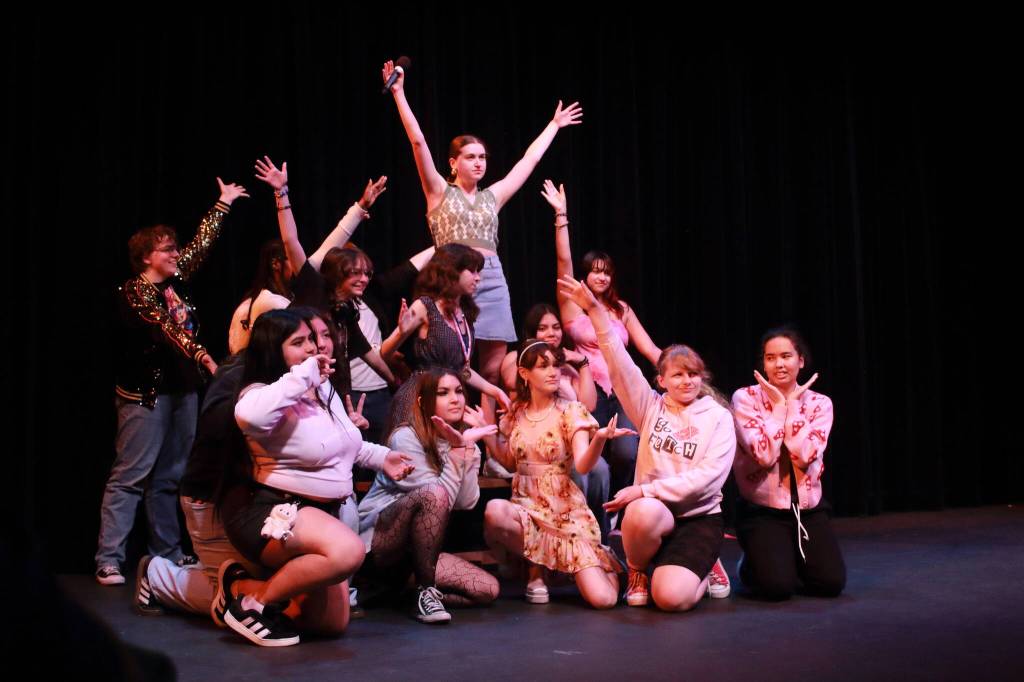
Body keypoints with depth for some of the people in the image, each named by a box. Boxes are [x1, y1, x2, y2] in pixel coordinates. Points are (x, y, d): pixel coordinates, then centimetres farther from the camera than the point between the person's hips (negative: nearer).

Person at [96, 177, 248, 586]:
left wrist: (223, 204, 25)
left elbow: (202, 244, 19)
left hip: (183, 388, 8)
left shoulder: (175, 281, 10)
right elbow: (168, 327, -23)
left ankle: (167, 552, 16)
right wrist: (202, 355, -35)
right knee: (131, 475, -7)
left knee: (169, 476, 10)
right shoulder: (134, 292, -10)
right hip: (146, 392, -8)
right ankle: (109, 560, -5)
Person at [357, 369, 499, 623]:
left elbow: (466, 502, -8)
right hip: (378, 540, -7)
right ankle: (426, 591, -23)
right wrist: (457, 449, -22)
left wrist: (469, 446, -12)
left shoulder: (461, 439, 7)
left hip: (418, 548, 7)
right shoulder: (406, 438, -13)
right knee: (432, 494, -34)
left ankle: (402, 589, 3)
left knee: (488, 589, -10)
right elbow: (441, 498, -20)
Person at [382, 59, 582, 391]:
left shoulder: (492, 197, 18)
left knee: (493, 370, 0)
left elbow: (530, 159, 27)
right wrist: (399, 92, -4)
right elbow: (418, 142, 1)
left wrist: (554, 124, 35)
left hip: (492, 280, 4)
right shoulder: (440, 192, 8)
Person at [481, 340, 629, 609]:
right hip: (525, 507, 3)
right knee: (494, 511, -36)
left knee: (603, 599, -19)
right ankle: (535, 568, -5)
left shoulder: (570, 412, -5)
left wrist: (600, 438, -40)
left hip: (566, 512, -3)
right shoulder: (515, 414, 6)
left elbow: (583, 465, -19)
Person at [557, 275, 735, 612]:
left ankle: (701, 570, 13)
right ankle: (637, 571, -3)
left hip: (698, 517, -1)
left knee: (671, 597, -25)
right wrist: (594, 309, -12)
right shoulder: (651, 408, 8)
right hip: (654, 511, 2)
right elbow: (619, 362, -2)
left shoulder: (719, 418, 2)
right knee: (642, 511, -37)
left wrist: (646, 489, -17)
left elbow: (707, 476, -10)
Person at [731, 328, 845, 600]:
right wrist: (778, 405, -15)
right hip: (762, 511, -3)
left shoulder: (819, 403, 0)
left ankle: (795, 562, 19)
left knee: (831, 583, -14)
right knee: (778, 586, -22)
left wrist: (792, 403, -14)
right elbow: (764, 455, -20)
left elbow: (804, 456, -17)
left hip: (808, 508, 3)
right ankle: (751, 566, 14)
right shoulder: (745, 398, -8)